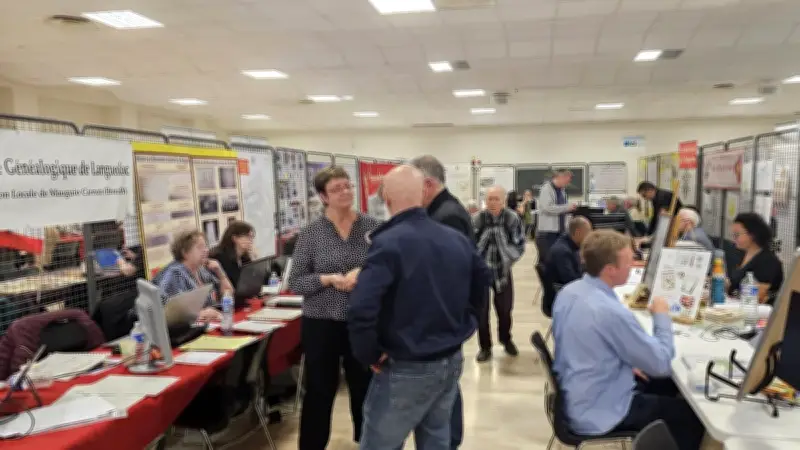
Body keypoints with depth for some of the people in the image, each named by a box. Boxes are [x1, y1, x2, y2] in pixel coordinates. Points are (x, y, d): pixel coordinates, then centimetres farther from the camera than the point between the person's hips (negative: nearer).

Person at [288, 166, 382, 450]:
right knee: (320, 392, 11)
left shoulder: (372, 226, -2)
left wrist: (365, 274, -20)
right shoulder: (311, 233, -4)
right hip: (321, 323, -1)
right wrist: (329, 279, -19)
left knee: (365, 388, 16)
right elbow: (295, 282, -5)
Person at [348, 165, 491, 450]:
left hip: (408, 369, -7)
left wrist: (369, 355, -14)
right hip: (452, 361, 7)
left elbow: (362, 309, -29)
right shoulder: (458, 239, 3)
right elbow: (482, 281, 18)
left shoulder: (388, 243, -20)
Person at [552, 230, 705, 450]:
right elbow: (661, 364, -18)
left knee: (665, 385, 24)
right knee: (691, 413, 7)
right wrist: (662, 316, -6)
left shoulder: (568, 291, -3)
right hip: (597, 414, -8)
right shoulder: (612, 312, -30)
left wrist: (626, 363, 9)